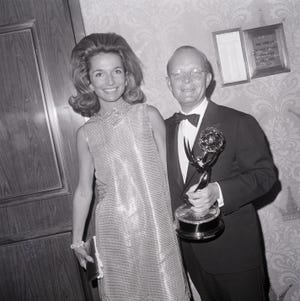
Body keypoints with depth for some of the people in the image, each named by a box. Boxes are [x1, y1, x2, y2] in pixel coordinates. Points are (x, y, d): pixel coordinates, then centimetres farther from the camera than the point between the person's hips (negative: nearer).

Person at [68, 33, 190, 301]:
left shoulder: (148, 115, -4)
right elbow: (83, 191, 7)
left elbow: (167, 171, 0)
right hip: (114, 234, 1)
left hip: (156, 226, -1)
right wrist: (77, 239, 10)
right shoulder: (86, 133, 1)